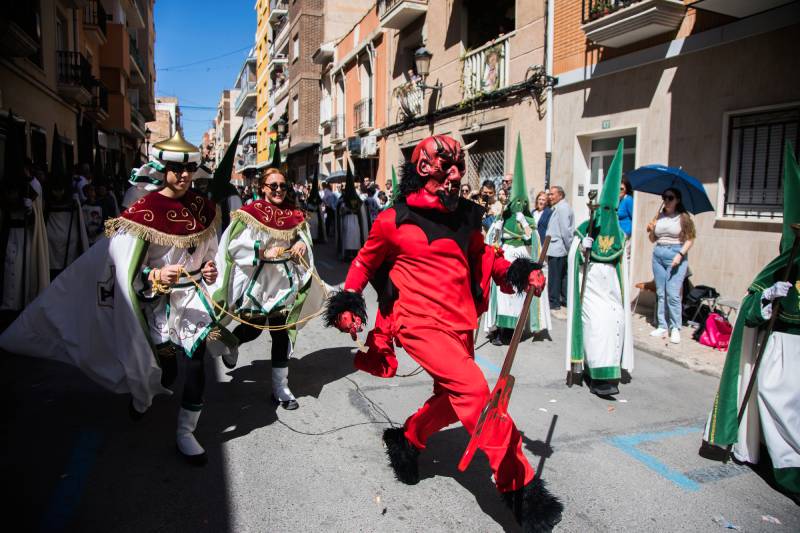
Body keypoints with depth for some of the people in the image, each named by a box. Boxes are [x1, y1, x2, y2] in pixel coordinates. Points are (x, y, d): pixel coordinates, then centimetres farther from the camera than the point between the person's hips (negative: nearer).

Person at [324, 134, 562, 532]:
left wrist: (520, 273, 5)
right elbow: (366, 262, 11)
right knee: (474, 388, -21)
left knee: (451, 401, 17)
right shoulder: (394, 220, -4)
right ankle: (518, 485, -9)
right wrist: (348, 303, 2)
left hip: (460, 324, 7)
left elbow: (483, 256, 20)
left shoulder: (466, 215, 8)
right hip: (420, 323, -6)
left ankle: (405, 441, 45)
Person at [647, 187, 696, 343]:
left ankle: (675, 329, -1)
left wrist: (681, 254, -19)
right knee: (660, 293, 9)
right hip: (658, 255, 6)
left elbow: (690, 239, -8)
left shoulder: (683, 217, -4)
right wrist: (651, 230, -4)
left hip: (676, 256, -5)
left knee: (673, 294, -9)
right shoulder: (659, 216, 9)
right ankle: (662, 326, 17)